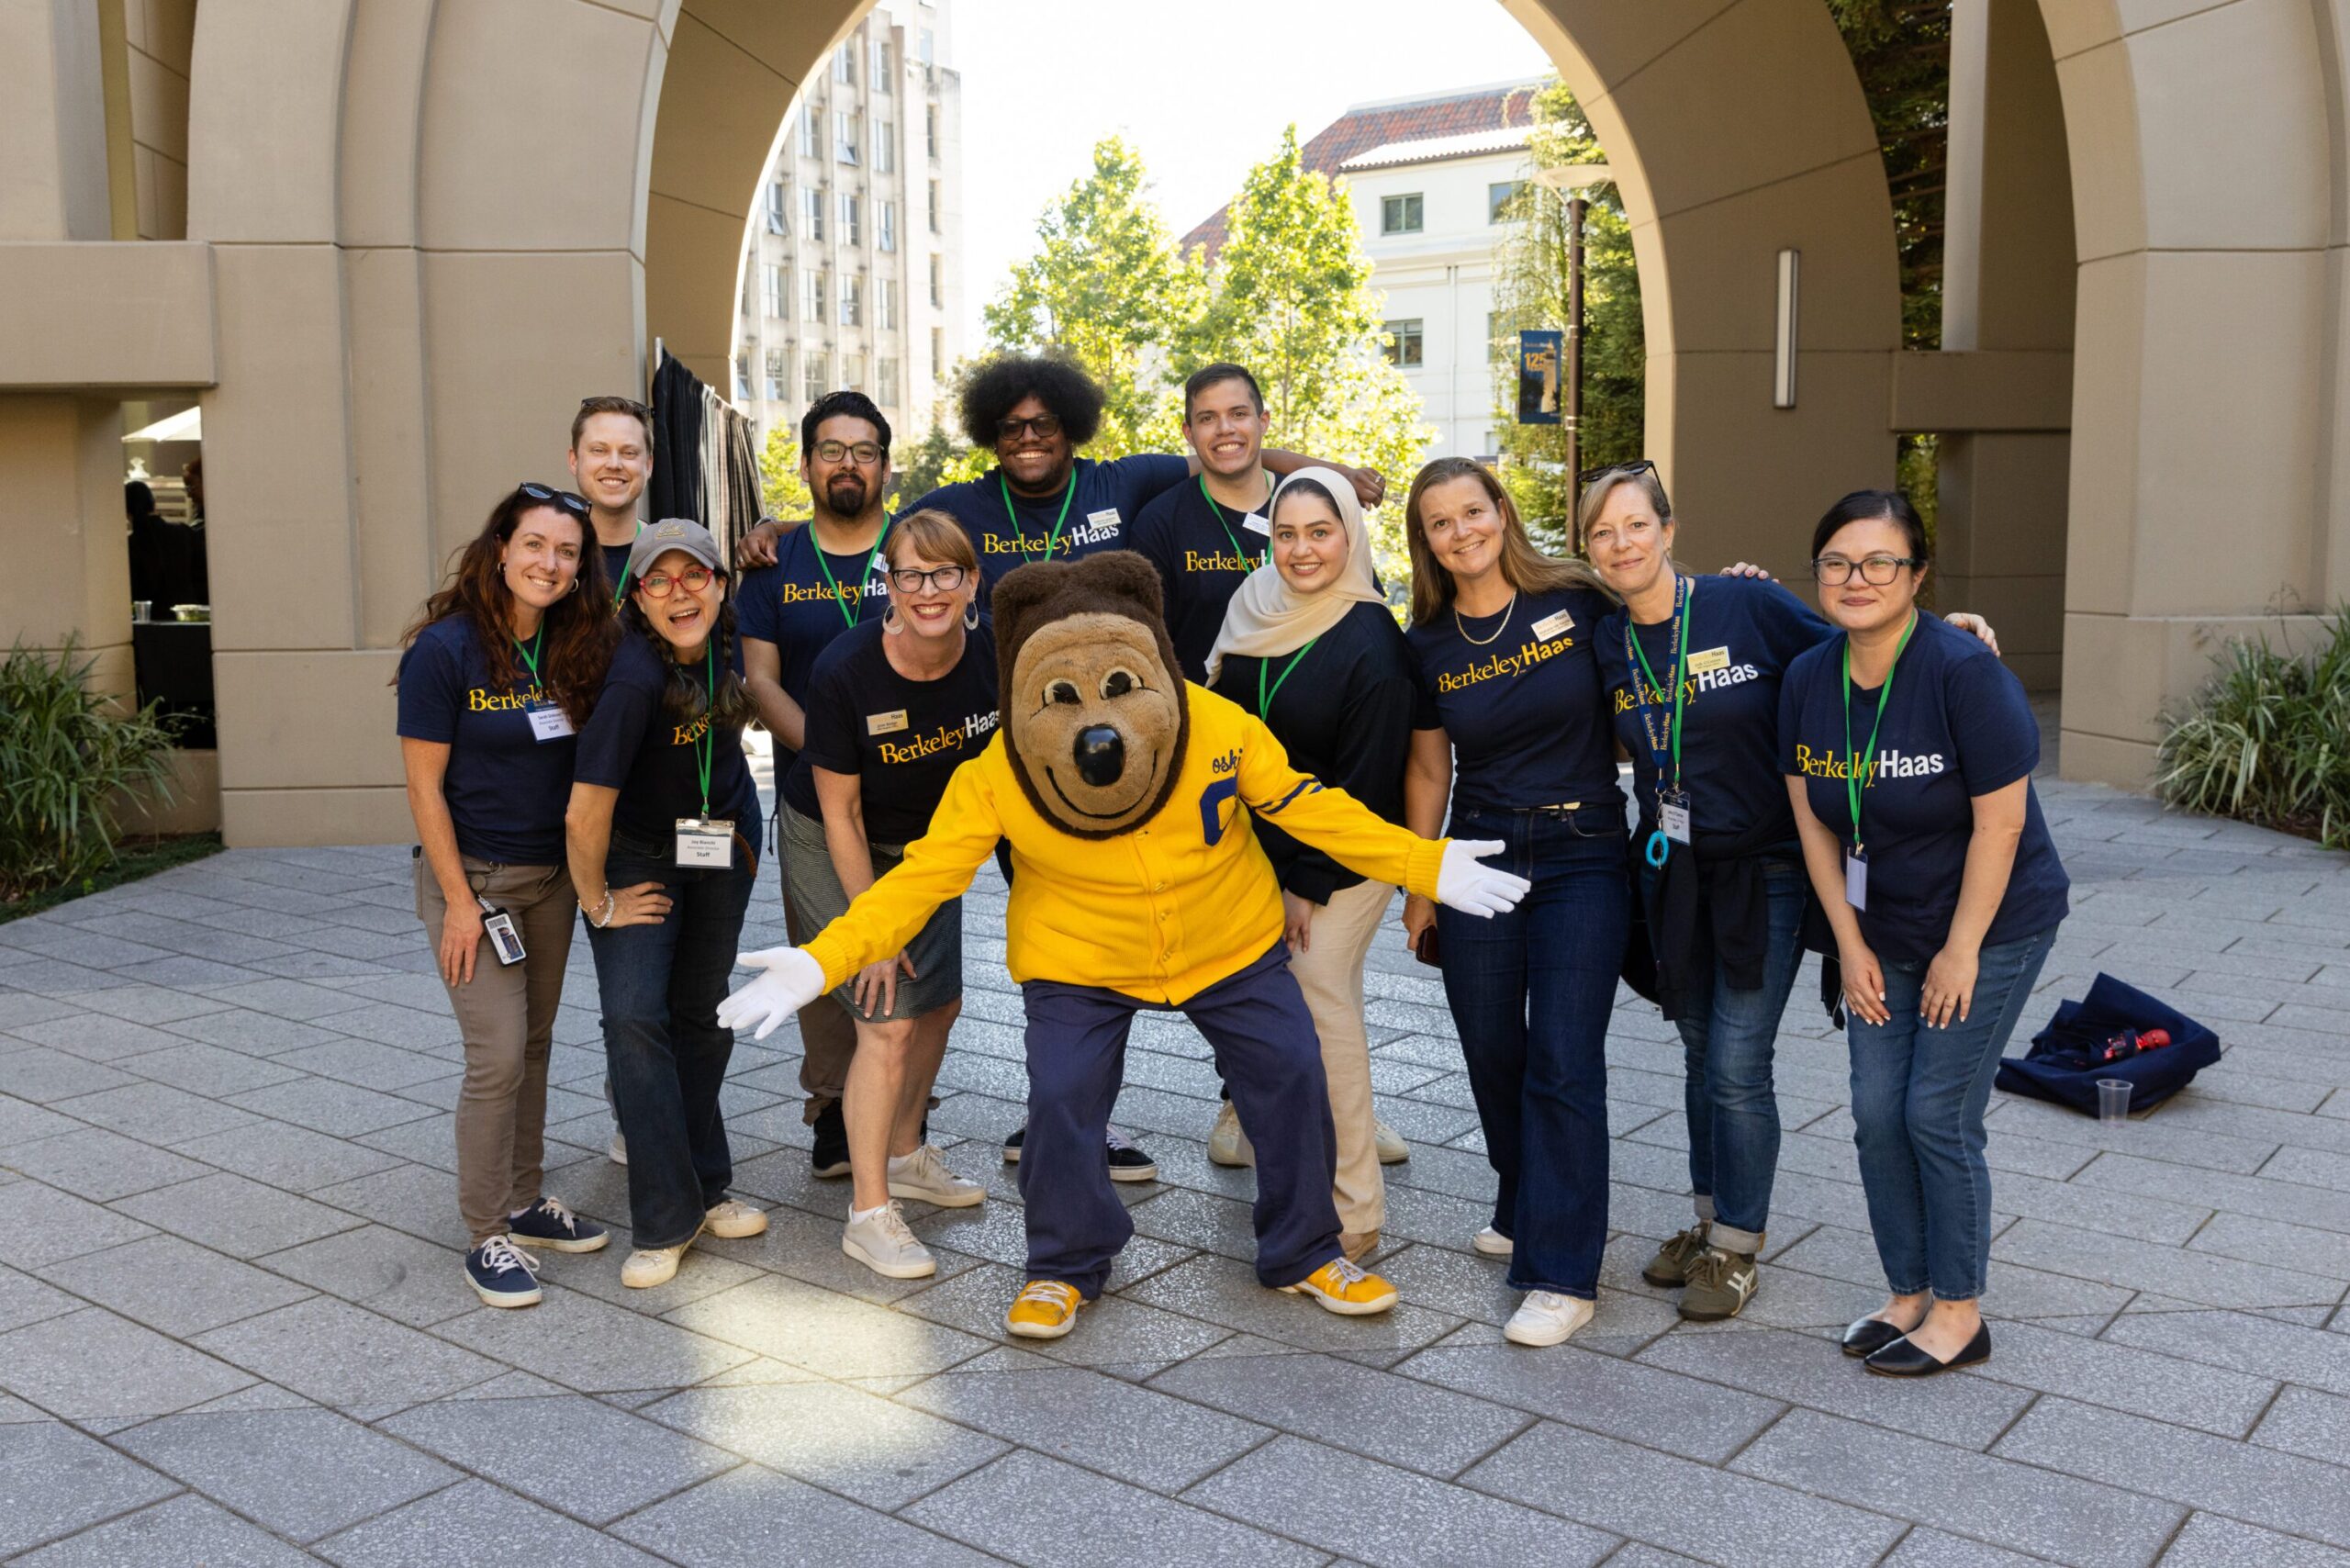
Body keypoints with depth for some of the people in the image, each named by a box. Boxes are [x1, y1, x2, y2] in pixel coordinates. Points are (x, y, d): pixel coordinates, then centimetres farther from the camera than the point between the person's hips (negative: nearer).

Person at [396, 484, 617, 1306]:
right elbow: (424, 786, -13)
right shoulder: (447, 647, -14)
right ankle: (485, 1238, 5)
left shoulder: (576, 651, 1)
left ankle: (523, 1201, 28)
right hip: (472, 875, -6)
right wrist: (459, 901, -15)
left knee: (534, 1046, 14)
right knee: (499, 1056, -8)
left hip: (552, 876, 6)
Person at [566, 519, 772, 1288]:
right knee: (636, 1017, -13)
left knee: (702, 1012, 12)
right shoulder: (634, 677, -32)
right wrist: (600, 905, -16)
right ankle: (666, 1221, -5)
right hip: (638, 857, -5)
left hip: (723, 844, 5)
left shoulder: (723, 639, -13)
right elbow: (585, 815, -29)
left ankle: (705, 1187, 24)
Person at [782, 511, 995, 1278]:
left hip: (927, 845, 5)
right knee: (889, 1021, -11)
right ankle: (868, 1213, 0)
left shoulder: (994, 656, -20)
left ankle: (903, 1155, 38)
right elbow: (840, 811, -21)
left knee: (940, 1004, 14)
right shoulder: (844, 671, -30)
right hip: (834, 847, -5)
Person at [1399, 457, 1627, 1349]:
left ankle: (1562, 1273, 0)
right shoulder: (1427, 647, 3)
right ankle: (1526, 1211, 35)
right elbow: (1428, 773, 10)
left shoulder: (1579, 603, -6)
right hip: (1478, 863, 3)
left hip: (1583, 861, -3)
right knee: (1492, 1056, 10)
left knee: (1564, 1061, -7)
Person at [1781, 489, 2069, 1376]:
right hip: (1884, 929, 5)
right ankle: (1908, 1296, 22)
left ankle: (1960, 1314, 14)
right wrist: (1851, 944, 0)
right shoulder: (1807, 680, -4)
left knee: (1938, 1114, -4)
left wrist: (1962, 950, -14)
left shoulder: (1963, 672, -22)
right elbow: (1814, 821, 2)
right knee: (1877, 1113, 5)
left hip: (1989, 925, -5)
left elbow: (1999, 821, -19)